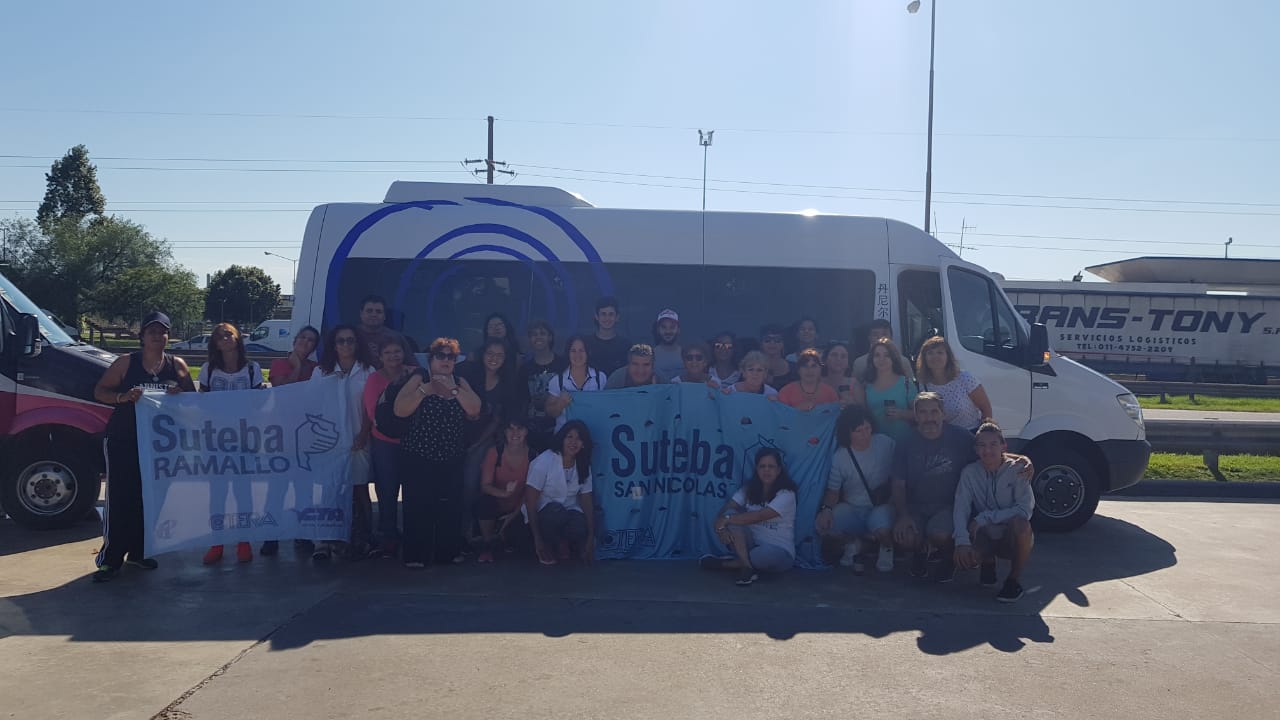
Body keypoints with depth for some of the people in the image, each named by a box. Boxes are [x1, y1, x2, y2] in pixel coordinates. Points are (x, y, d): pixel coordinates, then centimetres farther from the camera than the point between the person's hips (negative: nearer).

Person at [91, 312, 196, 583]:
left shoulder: (177, 365, 4)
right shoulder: (127, 362, -3)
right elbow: (100, 391, -2)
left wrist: (180, 395, -13)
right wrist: (123, 396, -21)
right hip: (123, 440, -3)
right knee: (119, 497, -7)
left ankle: (137, 552, 24)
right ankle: (110, 559, 0)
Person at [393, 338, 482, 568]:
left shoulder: (460, 382, 10)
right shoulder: (419, 378, -1)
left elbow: (475, 409, -5)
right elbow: (399, 410, -11)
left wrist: (452, 388, -12)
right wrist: (426, 389, -17)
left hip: (451, 459, 3)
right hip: (417, 458, -3)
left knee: (450, 507, 3)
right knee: (418, 507, -6)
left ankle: (448, 552, 15)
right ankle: (415, 555, 3)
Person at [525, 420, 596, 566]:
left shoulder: (583, 466, -1)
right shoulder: (544, 461, -16)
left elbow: (587, 502, 0)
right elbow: (530, 500, -15)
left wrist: (591, 537, -10)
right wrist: (537, 538, -18)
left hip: (568, 515, 3)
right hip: (542, 514, -3)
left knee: (580, 528, -31)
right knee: (556, 510, -37)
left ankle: (563, 545, 5)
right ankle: (547, 546, -7)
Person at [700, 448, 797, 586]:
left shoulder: (786, 494, -14)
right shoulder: (748, 488, 2)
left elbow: (759, 516, -27)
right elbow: (725, 510, -7)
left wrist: (725, 520, -28)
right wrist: (722, 525, -30)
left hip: (779, 552, -4)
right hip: (752, 544, 4)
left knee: (768, 553, -41)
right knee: (731, 515, -20)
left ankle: (723, 564, -16)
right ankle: (748, 567, -25)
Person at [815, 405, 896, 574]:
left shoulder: (886, 444, -6)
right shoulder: (839, 457, -3)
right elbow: (833, 490, 1)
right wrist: (827, 508, -19)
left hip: (881, 505, -2)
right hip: (851, 509, 2)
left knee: (882, 529, -37)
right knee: (822, 525, -24)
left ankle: (887, 548, 5)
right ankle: (853, 542, 10)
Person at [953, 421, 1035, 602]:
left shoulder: (1016, 470, -12)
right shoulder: (969, 472, -6)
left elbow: (1025, 509, -23)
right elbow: (961, 509, -15)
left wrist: (985, 517, -26)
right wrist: (962, 542, -30)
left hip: (1013, 538, -2)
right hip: (986, 538, 2)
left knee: (1021, 523, -36)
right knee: (963, 559, -29)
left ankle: (1014, 579, -12)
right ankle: (988, 562, 12)